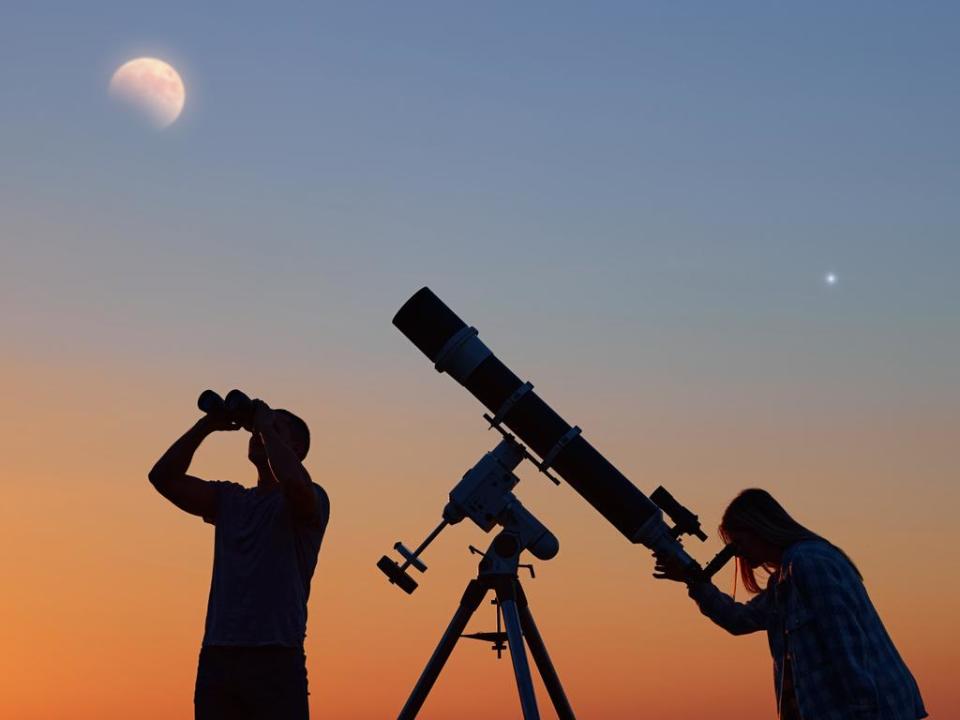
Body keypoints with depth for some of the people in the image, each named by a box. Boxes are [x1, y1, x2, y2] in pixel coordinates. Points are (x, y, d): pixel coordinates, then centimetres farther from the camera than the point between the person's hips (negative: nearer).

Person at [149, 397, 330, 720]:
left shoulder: (310, 502, 3)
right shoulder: (229, 500, 20)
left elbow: (294, 482, -22)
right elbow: (163, 477, 12)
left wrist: (268, 427, -8)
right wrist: (205, 426, 5)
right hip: (217, 657, 6)